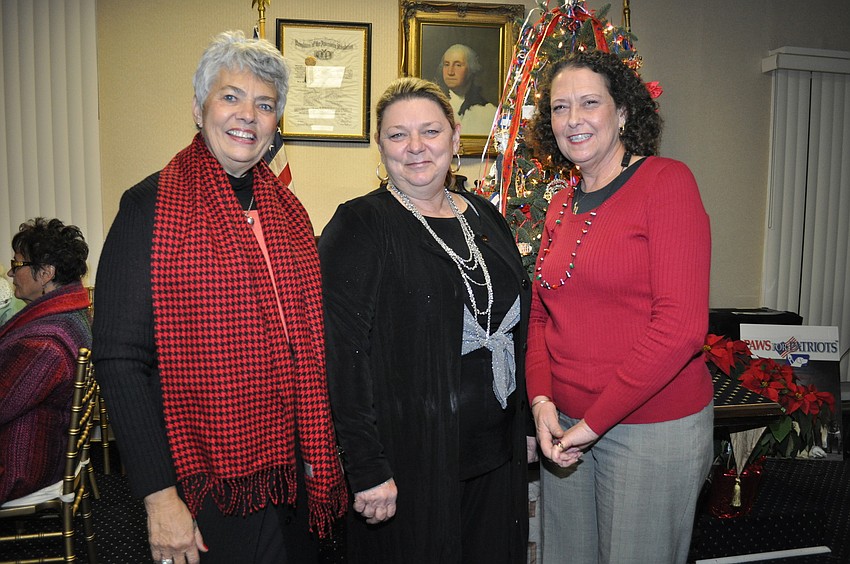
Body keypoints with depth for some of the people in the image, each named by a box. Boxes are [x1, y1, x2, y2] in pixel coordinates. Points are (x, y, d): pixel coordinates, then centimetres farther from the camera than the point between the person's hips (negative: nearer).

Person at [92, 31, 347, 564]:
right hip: (207, 483, -5)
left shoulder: (287, 209, 5)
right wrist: (159, 495, -17)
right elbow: (119, 360, -14)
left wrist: (319, 455, 8)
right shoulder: (151, 206, -11)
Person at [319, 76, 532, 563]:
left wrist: (531, 419, 12)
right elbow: (342, 355, -17)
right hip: (411, 462, -6)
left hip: (496, 454, 6)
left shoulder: (485, 217, 7)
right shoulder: (359, 226, -11)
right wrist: (368, 468, -19)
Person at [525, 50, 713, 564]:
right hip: (565, 428, 6)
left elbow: (680, 325, -19)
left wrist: (593, 421, -16)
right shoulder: (562, 206, 9)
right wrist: (542, 399, -5)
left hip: (654, 428, -5)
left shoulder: (667, 181, -11)